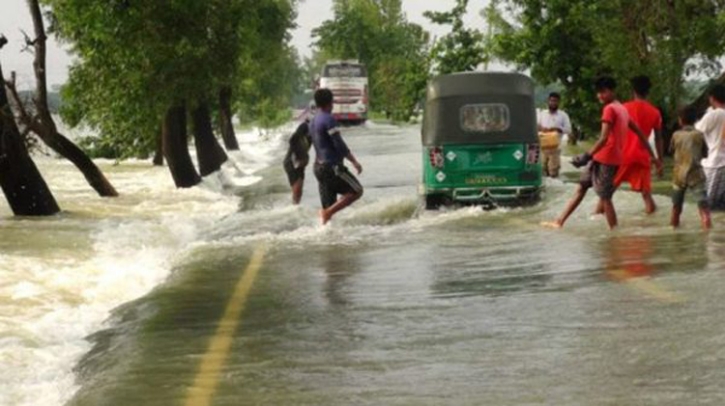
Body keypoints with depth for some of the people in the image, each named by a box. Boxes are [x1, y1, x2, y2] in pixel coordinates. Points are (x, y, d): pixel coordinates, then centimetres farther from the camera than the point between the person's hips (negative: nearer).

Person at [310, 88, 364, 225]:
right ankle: (328, 212, -13)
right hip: (332, 166, -9)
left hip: (319, 166, 9)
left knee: (328, 206, 9)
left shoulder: (314, 121, 15)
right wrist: (354, 161, -12)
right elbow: (339, 144, -17)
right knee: (356, 191, -1)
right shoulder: (328, 119, -12)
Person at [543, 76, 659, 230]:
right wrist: (652, 155, 27)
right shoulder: (622, 109, 16)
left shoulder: (609, 109, -13)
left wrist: (587, 156, -25)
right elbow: (639, 132, 21)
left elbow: (604, 138, -22)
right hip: (601, 158, 10)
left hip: (605, 159, -10)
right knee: (581, 188, 12)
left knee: (605, 197, -6)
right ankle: (560, 222, 15)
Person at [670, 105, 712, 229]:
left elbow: (671, 149, 15)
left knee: (677, 202, 19)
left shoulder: (676, 135, -1)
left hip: (679, 174, 2)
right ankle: (707, 223, -26)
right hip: (696, 174, -2)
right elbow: (705, 154, 7)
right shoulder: (699, 135, -2)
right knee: (702, 201, -9)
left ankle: (674, 223, 34)